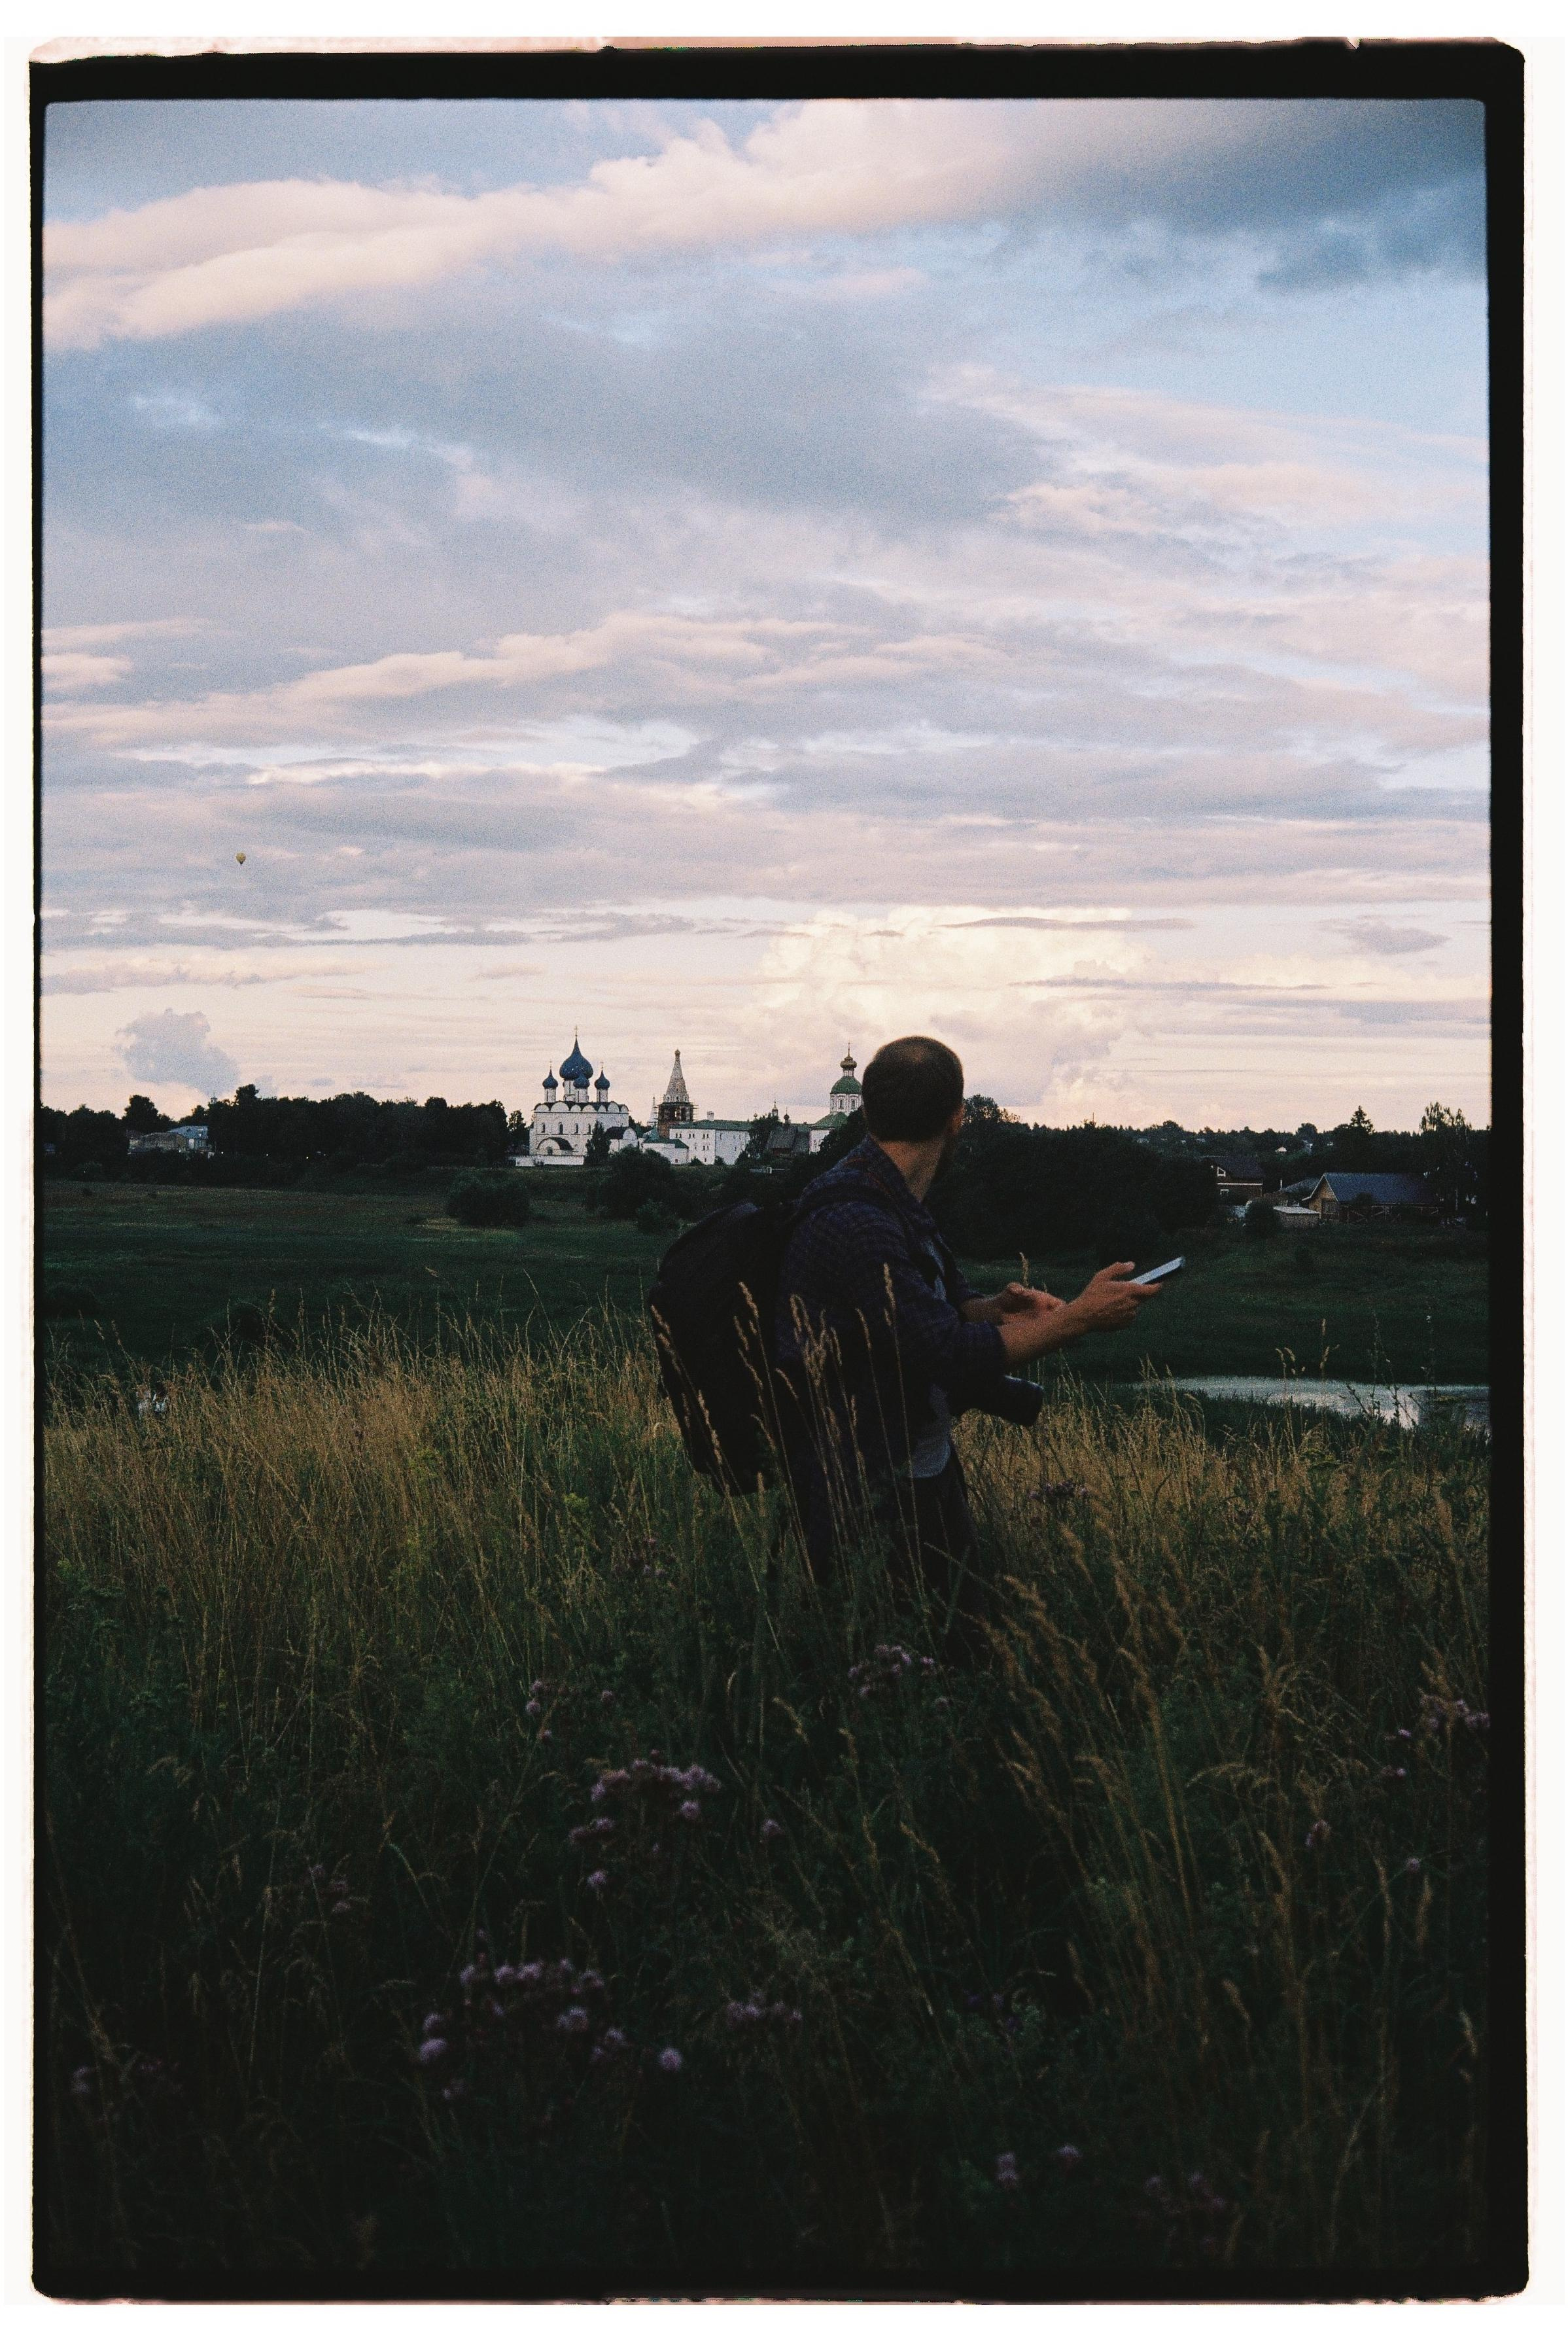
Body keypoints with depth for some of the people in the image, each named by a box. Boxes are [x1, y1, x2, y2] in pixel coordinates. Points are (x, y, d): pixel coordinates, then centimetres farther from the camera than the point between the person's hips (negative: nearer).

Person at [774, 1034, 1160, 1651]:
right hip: (870, 1502, -10)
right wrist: (1079, 1317, -17)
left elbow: (941, 1309, 19)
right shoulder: (854, 1222, -21)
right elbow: (951, 1357, -24)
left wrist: (996, 1309, -4)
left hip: (920, 1478, 10)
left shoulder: (892, 1204, 12)